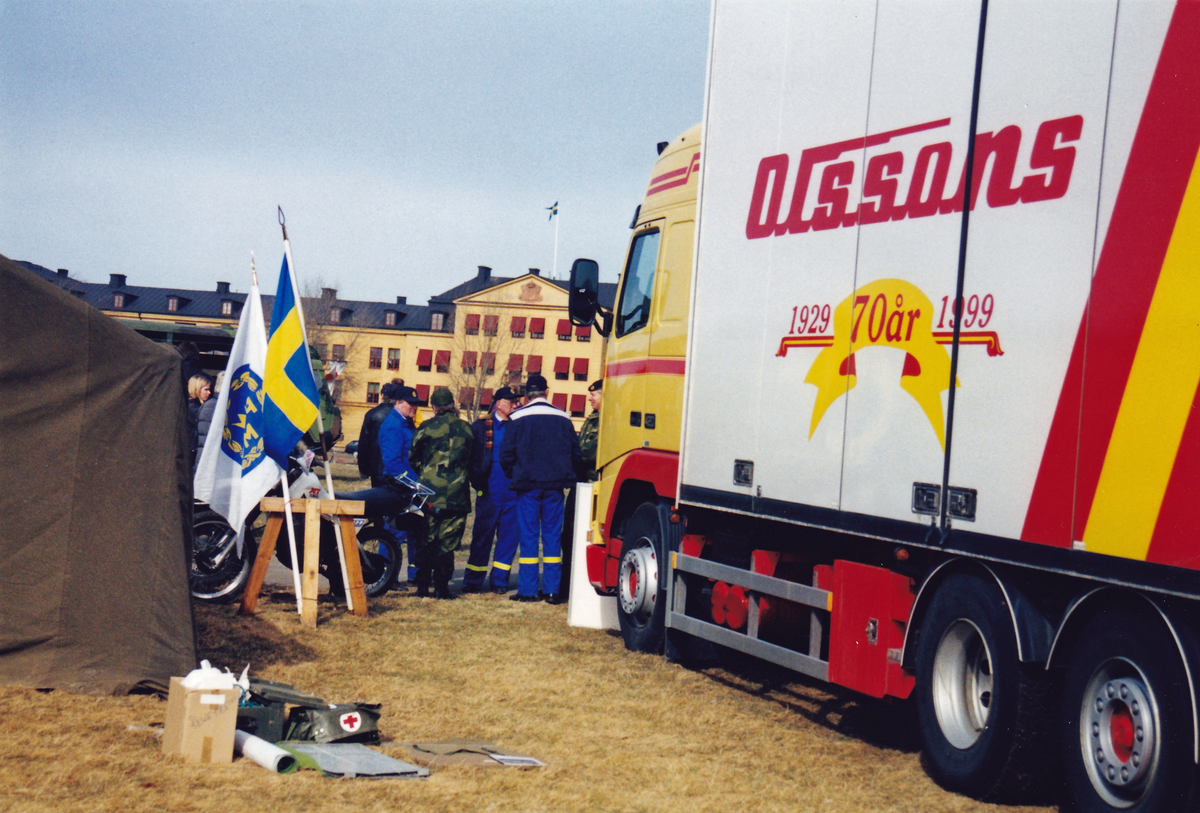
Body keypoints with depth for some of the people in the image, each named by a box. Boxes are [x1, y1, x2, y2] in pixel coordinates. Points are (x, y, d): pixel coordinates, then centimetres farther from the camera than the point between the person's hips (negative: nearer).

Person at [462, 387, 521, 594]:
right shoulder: (481, 426, 6)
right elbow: (470, 455, 5)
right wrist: (477, 481, -5)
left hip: (512, 493, 2)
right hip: (489, 491, -2)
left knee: (509, 536, 3)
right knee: (482, 536, 2)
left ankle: (499, 580, 14)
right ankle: (473, 581, 10)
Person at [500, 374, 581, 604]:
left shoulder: (517, 418, -4)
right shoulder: (563, 419, 5)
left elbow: (506, 454, -4)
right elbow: (575, 454, 9)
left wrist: (514, 477, 12)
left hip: (527, 485, -2)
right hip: (555, 486, 2)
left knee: (528, 536, 2)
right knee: (552, 535, 5)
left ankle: (527, 590, 1)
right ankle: (552, 590, 4)